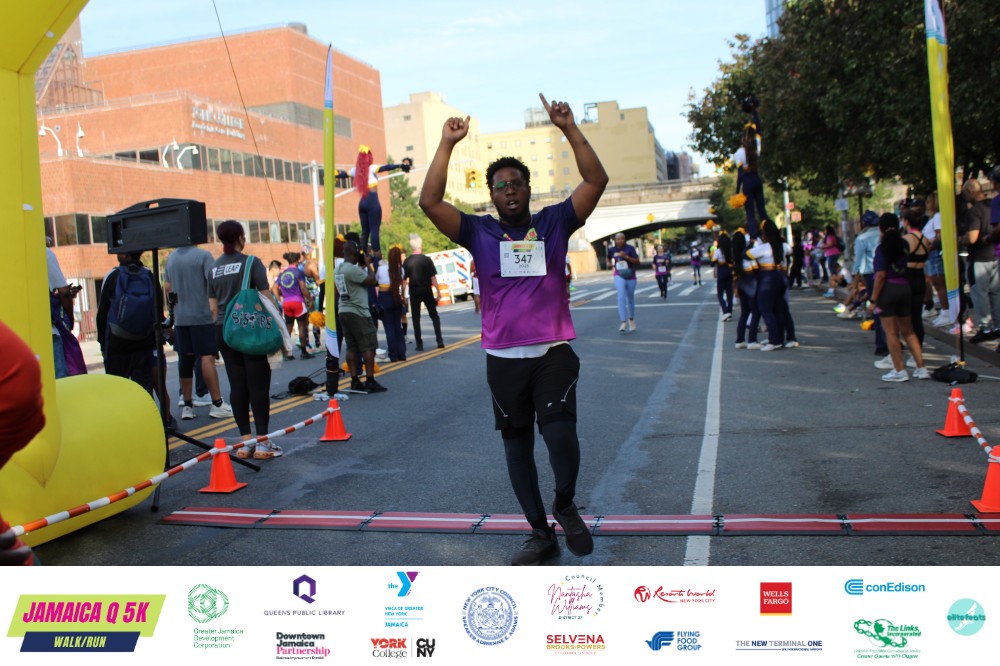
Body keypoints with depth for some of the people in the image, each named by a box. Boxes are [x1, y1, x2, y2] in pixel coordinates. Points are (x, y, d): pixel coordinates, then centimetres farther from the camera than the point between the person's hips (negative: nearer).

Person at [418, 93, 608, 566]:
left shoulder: (554, 223, 4)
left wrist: (569, 129, -9)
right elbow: (430, 202, -7)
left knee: (560, 435, -20)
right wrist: (447, 144, -8)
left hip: (553, 354, -2)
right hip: (503, 361, 2)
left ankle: (565, 506, 10)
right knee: (516, 447, 10)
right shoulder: (479, 232, 4)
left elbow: (596, 181, -5)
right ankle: (541, 534, 26)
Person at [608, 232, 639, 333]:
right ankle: (623, 322, -25)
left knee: (630, 298, 13)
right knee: (621, 297, -19)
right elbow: (608, 257, 23)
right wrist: (609, 263, 3)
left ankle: (631, 319, 36)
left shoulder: (630, 248, -9)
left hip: (630, 276, 0)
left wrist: (626, 256, -23)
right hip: (619, 276, 0)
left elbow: (637, 262, -13)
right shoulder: (612, 250, -1)